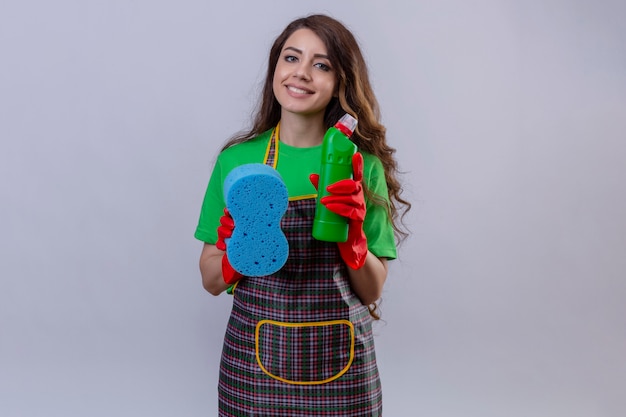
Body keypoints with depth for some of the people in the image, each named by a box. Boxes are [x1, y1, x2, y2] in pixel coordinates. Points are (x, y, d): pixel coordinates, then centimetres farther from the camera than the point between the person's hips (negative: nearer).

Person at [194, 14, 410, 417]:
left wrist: (352, 236, -18)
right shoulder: (237, 159, -3)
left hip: (340, 370, 0)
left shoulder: (362, 166, -4)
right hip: (254, 366, 1)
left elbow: (372, 293, -1)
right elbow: (211, 281, 3)